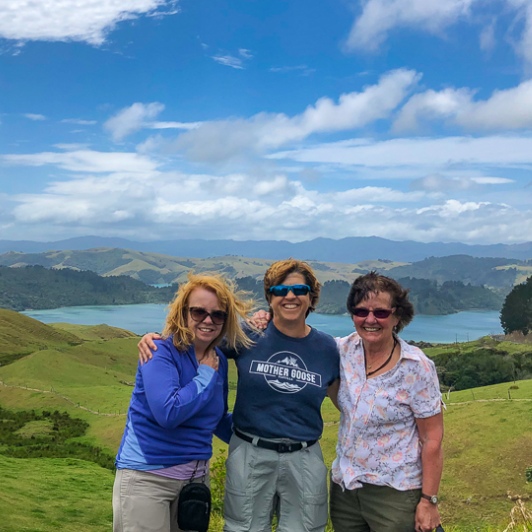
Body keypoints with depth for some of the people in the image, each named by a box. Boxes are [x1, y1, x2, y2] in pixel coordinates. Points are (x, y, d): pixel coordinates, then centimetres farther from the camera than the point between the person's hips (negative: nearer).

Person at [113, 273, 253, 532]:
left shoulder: (219, 360, 3)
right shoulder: (160, 352, -16)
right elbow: (167, 413, -30)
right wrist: (206, 375, -19)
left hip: (196, 476, 7)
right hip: (146, 476, -6)